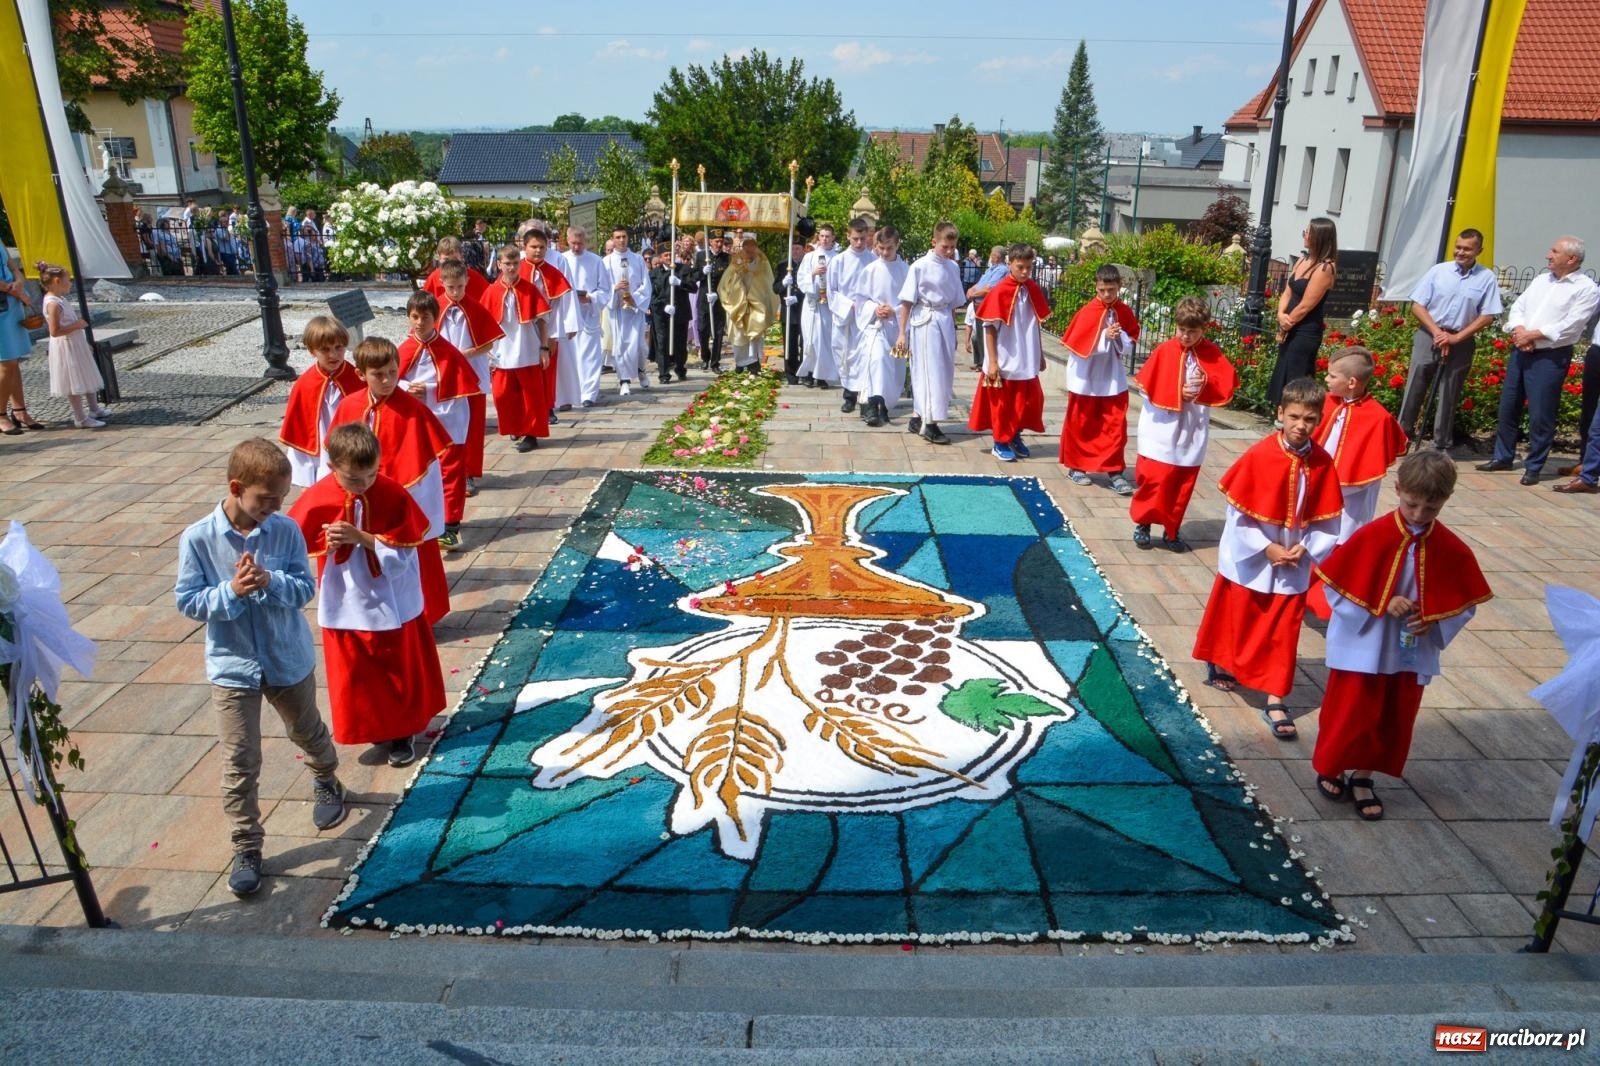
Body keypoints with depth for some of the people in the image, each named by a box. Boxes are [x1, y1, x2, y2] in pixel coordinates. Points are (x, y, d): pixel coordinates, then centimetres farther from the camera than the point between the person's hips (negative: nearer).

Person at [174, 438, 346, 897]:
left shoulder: (286, 530, -11)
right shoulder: (198, 539, -14)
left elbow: (305, 589, -10)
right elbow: (188, 602, -10)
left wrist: (270, 581, -29)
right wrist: (231, 591, -26)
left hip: (290, 660, 2)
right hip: (232, 667, -1)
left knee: (307, 732, 24)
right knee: (240, 763, 1)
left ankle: (326, 782, 54)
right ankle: (246, 849, 14)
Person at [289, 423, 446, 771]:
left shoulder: (393, 496, -15)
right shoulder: (316, 500, -13)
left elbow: (403, 556, -17)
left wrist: (361, 537, -28)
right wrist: (328, 545, -24)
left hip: (393, 606, 0)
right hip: (347, 608, 1)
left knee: (401, 672, 14)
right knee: (355, 676, 14)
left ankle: (403, 733, 34)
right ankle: (372, 730, 36)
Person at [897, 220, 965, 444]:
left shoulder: (953, 268, 8)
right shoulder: (920, 266, -9)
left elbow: (954, 303, 15)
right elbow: (907, 302, -7)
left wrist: (953, 330, 18)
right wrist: (902, 333, -8)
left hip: (945, 321, 6)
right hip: (925, 322, -6)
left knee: (944, 371, 9)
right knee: (930, 371, -3)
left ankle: (917, 417, 21)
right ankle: (930, 424, 3)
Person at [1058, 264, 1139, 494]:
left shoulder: (1125, 312, -1)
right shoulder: (1087, 312, -13)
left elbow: (1129, 347, 3)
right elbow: (1077, 346, -16)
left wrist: (1119, 337, -17)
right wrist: (1104, 336, -24)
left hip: (1113, 379, 3)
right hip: (1085, 379, -3)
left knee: (1116, 425, 0)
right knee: (1081, 424, 9)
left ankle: (1115, 471, 6)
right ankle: (1076, 466, 24)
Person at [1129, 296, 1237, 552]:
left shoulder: (1213, 354, 1)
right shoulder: (1164, 351, -6)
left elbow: (1226, 387, -1)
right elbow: (1149, 386, -9)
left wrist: (1206, 384, -20)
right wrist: (1178, 393, -18)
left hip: (1192, 432, 2)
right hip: (1162, 430, -2)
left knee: (1183, 484, 9)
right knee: (1154, 479, -1)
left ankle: (1171, 530, 21)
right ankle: (1142, 524, 16)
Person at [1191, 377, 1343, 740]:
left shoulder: (1322, 463, -8)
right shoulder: (1259, 456, -16)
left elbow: (1328, 520, -1)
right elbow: (1237, 510, -14)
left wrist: (1306, 548, -14)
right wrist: (1267, 548, -16)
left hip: (1293, 566, 2)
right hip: (1250, 558, -2)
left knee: (1283, 632, 6)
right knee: (1234, 616, 17)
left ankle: (1275, 701, 13)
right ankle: (1219, 665, 41)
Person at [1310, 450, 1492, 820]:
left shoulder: (1451, 549, -6)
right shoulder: (1372, 536, -16)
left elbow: (1464, 603, 3)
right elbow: (1337, 588, -12)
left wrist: (1434, 621, -14)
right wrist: (1380, 605, -21)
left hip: (1413, 653, 4)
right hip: (1362, 647, -3)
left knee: (1393, 719, 14)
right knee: (1349, 712, 8)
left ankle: (1363, 778, 32)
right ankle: (1330, 768, 31)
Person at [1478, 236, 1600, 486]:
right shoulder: (1541, 280, 15)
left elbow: (1569, 327, -16)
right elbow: (1518, 307, 9)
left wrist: (1531, 335, -15)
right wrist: (1519, 331, -10)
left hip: (1551, 358, -6)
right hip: (1520, 351, 7)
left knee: (1540, 415, -3)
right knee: (1508, 407, 11)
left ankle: (1533, 467, 7)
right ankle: (1502, 457, 24)